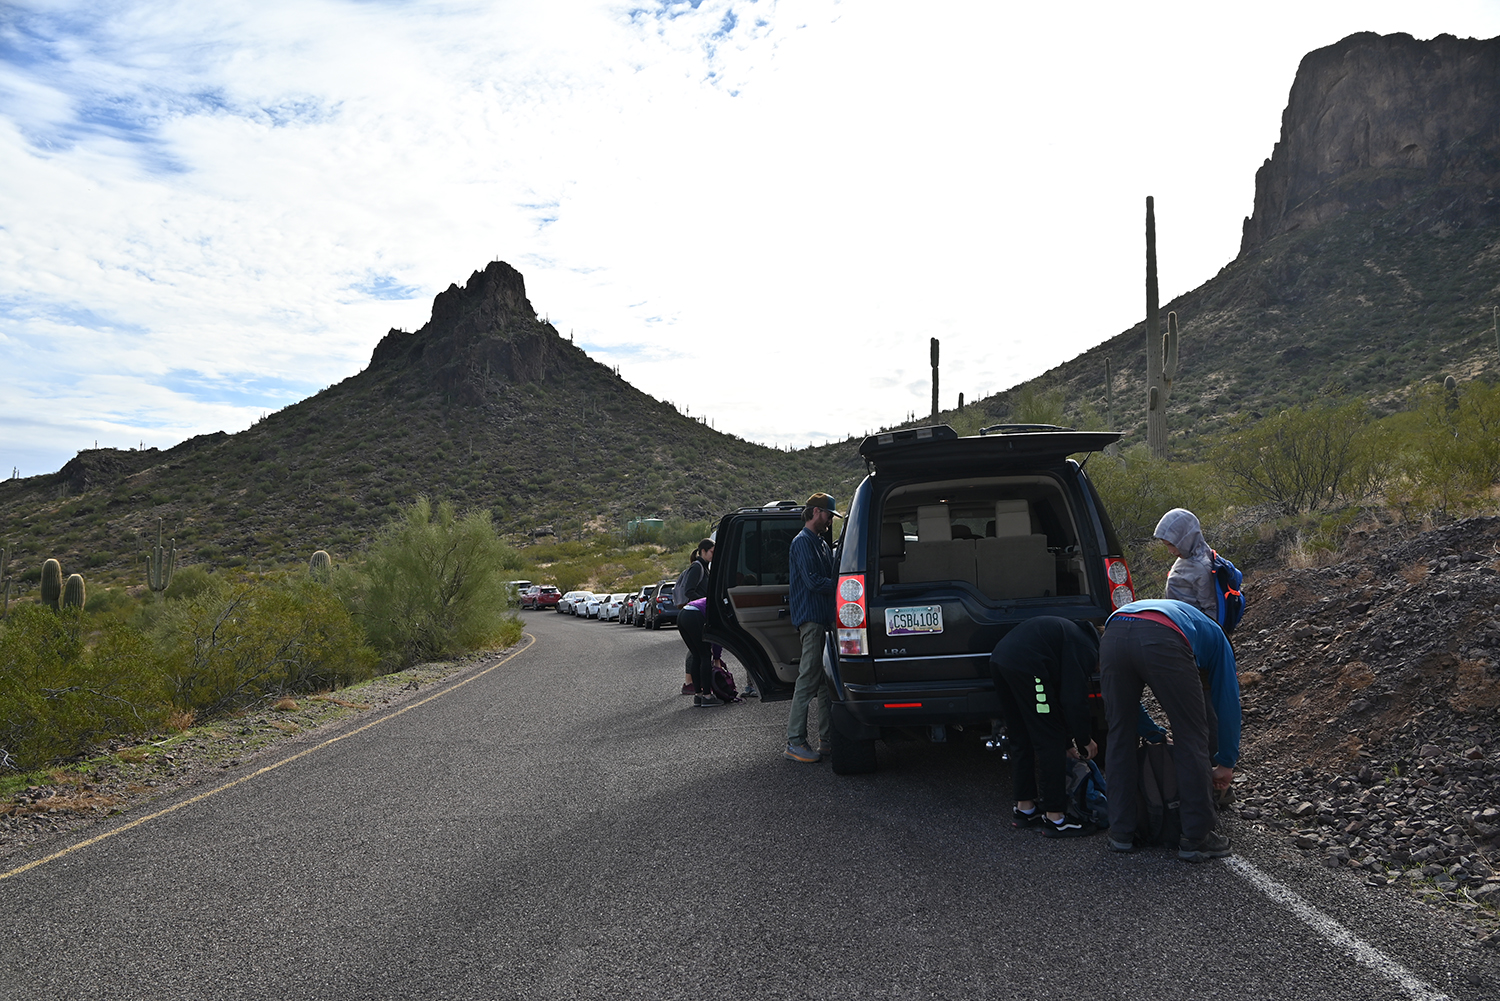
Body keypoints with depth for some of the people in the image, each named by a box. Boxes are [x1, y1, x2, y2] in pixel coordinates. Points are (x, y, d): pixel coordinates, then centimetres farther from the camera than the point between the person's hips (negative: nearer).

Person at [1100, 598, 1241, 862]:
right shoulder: (1214, 635, 37)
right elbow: (1227, 700, 33)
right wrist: (1226, 763, 41)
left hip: (1112, 635, 4)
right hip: (1163, 641, -4)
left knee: (1120, 737, 18)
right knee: (1191, 738, 12)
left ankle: (1121, 834, 26)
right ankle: (1196, 839, 20)